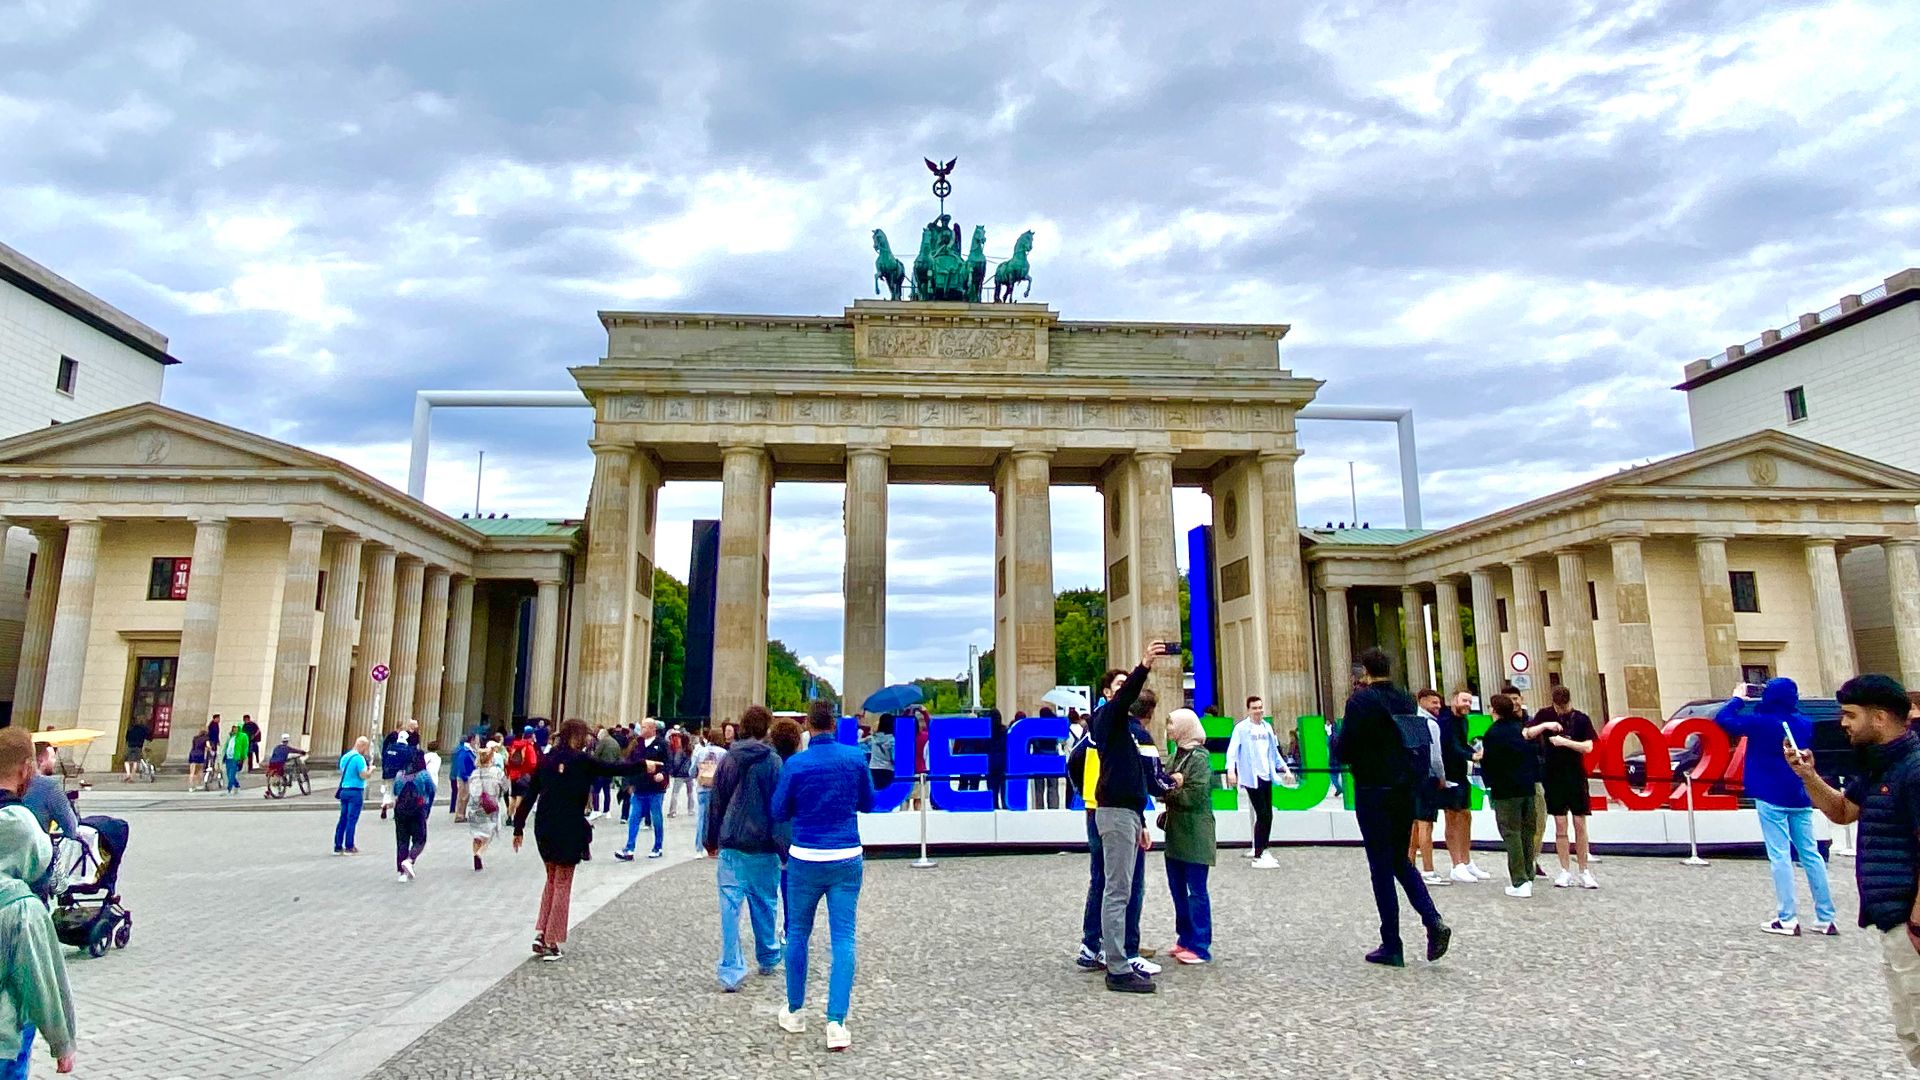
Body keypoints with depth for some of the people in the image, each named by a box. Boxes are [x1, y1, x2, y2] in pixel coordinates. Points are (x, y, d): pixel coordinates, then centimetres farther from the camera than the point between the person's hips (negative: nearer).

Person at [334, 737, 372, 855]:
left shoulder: (344, 757, 12)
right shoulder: (359, 758, -15)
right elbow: (364, 775, -18)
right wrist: (371, 769, 1)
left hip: (344, 790, 8)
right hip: (355, 792, -8)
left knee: (343, 819, 12)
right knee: (352, 819, -2)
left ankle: (338, 846, 15)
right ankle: (349, 847, 1)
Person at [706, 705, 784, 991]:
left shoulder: (728, 760, 4)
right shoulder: (773, 762, -8)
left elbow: (715, 802, 10)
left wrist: (711, 840, 20)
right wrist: (785, 848, -1)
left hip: (730, 845, 2)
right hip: (763, 847, -2)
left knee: (730, 907, 3)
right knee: (765, 904, 14)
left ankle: (730, 971, 1)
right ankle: (768, 959, 30)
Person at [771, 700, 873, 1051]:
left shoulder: (796, 764, -10)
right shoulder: (856, 758, -5)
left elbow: (779, 812, 0)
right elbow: (868, 803, 8)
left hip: (805, 859, -1)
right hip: (847, 859, 1)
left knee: (798, 934, 16)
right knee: (843, 938, 2)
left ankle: (794, 1013, 27)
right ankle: (836, 1022, -4)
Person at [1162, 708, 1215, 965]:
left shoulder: (1198, 757, -13)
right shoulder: (1178, 754, 13)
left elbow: (1196, 796, -19)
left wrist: (1168, 792, -11)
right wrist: (1170, 784, -2)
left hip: (1195, 835, -9)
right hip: (1176, 832, 9)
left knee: (1196, 891, -1)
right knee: (1177, 888, 15)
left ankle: (1200, 947, 7)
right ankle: (1185, 939, 26)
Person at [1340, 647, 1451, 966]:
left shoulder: (1360, 700, -12)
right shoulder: (1407, 700, 7)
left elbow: (1344, 749, -14)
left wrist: (1355, 758, 7)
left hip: (1373, 789, -6)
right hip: (1405, 789, 6)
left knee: (1381, 866, 1)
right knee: (1401, 860, 20)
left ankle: (1391, 946, 6)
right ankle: (1433, 920, 1)